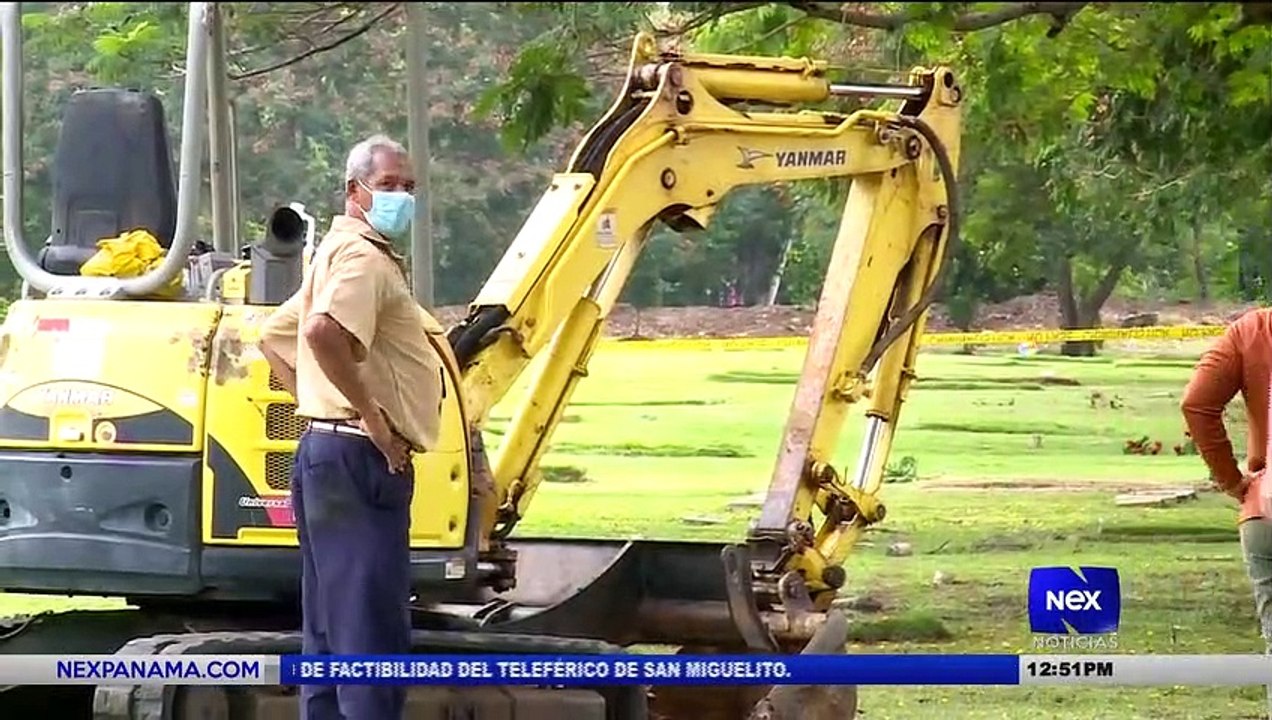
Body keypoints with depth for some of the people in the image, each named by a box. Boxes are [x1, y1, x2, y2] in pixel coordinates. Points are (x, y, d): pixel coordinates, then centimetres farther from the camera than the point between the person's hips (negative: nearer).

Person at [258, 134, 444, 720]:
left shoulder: (338, 253, 21)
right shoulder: (364, 256, -12)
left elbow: (274, 337, 30)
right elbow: (323, 331, -31)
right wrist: (370, 413, -22)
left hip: (325, 452, 11)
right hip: (360, 458, -11)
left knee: (331, 636, 12)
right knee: (373, 634, -12)